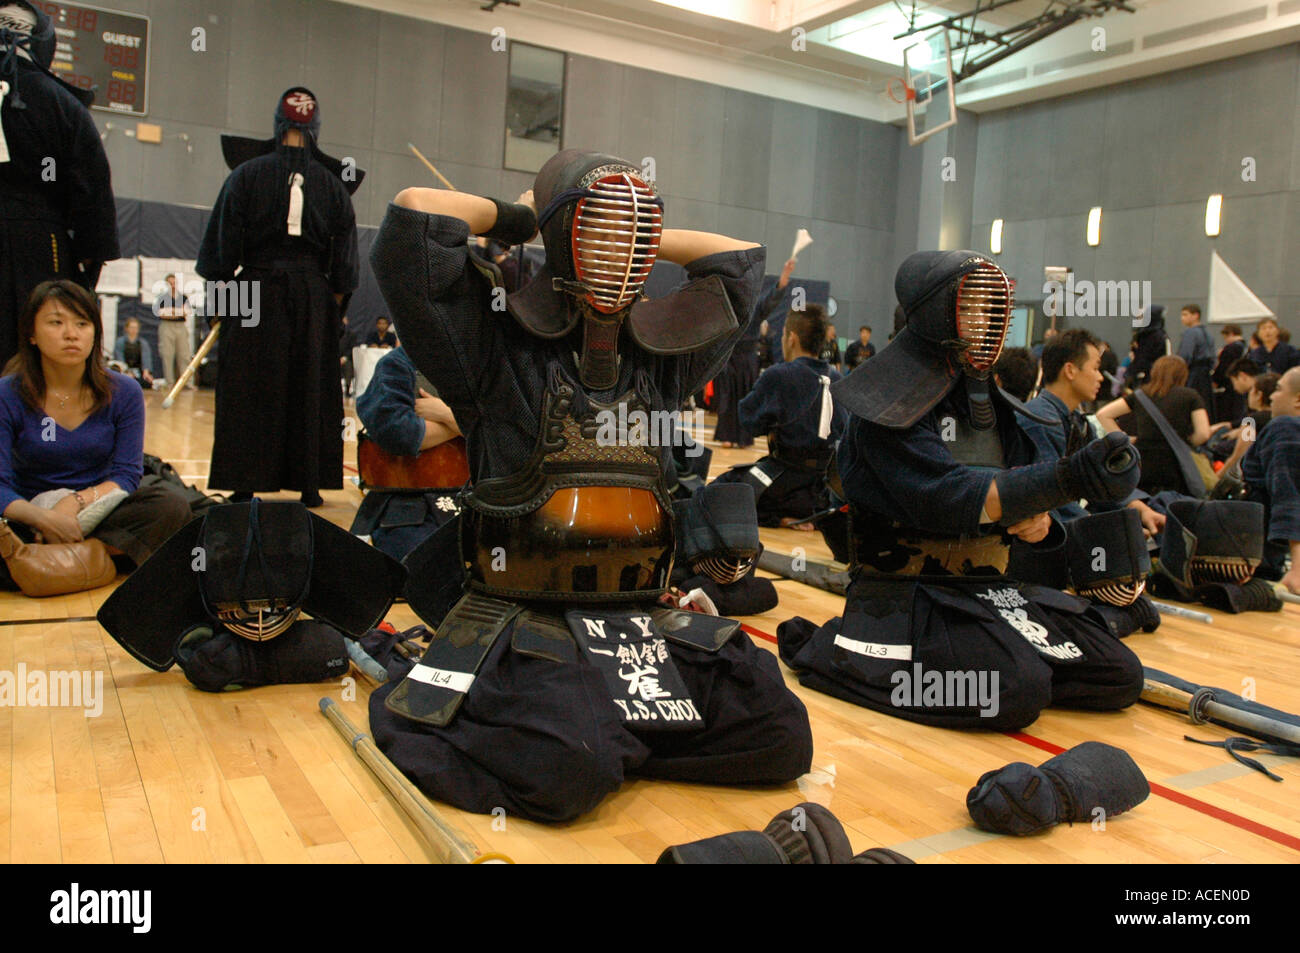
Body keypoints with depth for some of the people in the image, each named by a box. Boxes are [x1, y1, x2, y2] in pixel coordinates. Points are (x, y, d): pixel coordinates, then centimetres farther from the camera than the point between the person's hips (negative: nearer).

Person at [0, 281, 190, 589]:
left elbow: (127, 474, -6)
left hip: (99, 514, 2)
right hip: (32, 519, -1)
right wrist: (42, 517, -34)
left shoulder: (123, 392, -3)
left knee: (170, 504, -28)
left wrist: (78, 500, -26)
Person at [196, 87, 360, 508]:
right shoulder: (333, 183, 4)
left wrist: (221, 285, 6)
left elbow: (223, 240, -2)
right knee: (311, 389, 6)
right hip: (312, 295, 2)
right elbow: (344, 257, 5)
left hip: (257, 291, -1)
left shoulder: (247, 174, 0)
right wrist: (334, 301, 14)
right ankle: (309, 484, 9)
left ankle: (245, 484, 5)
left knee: (249, 392, 4)